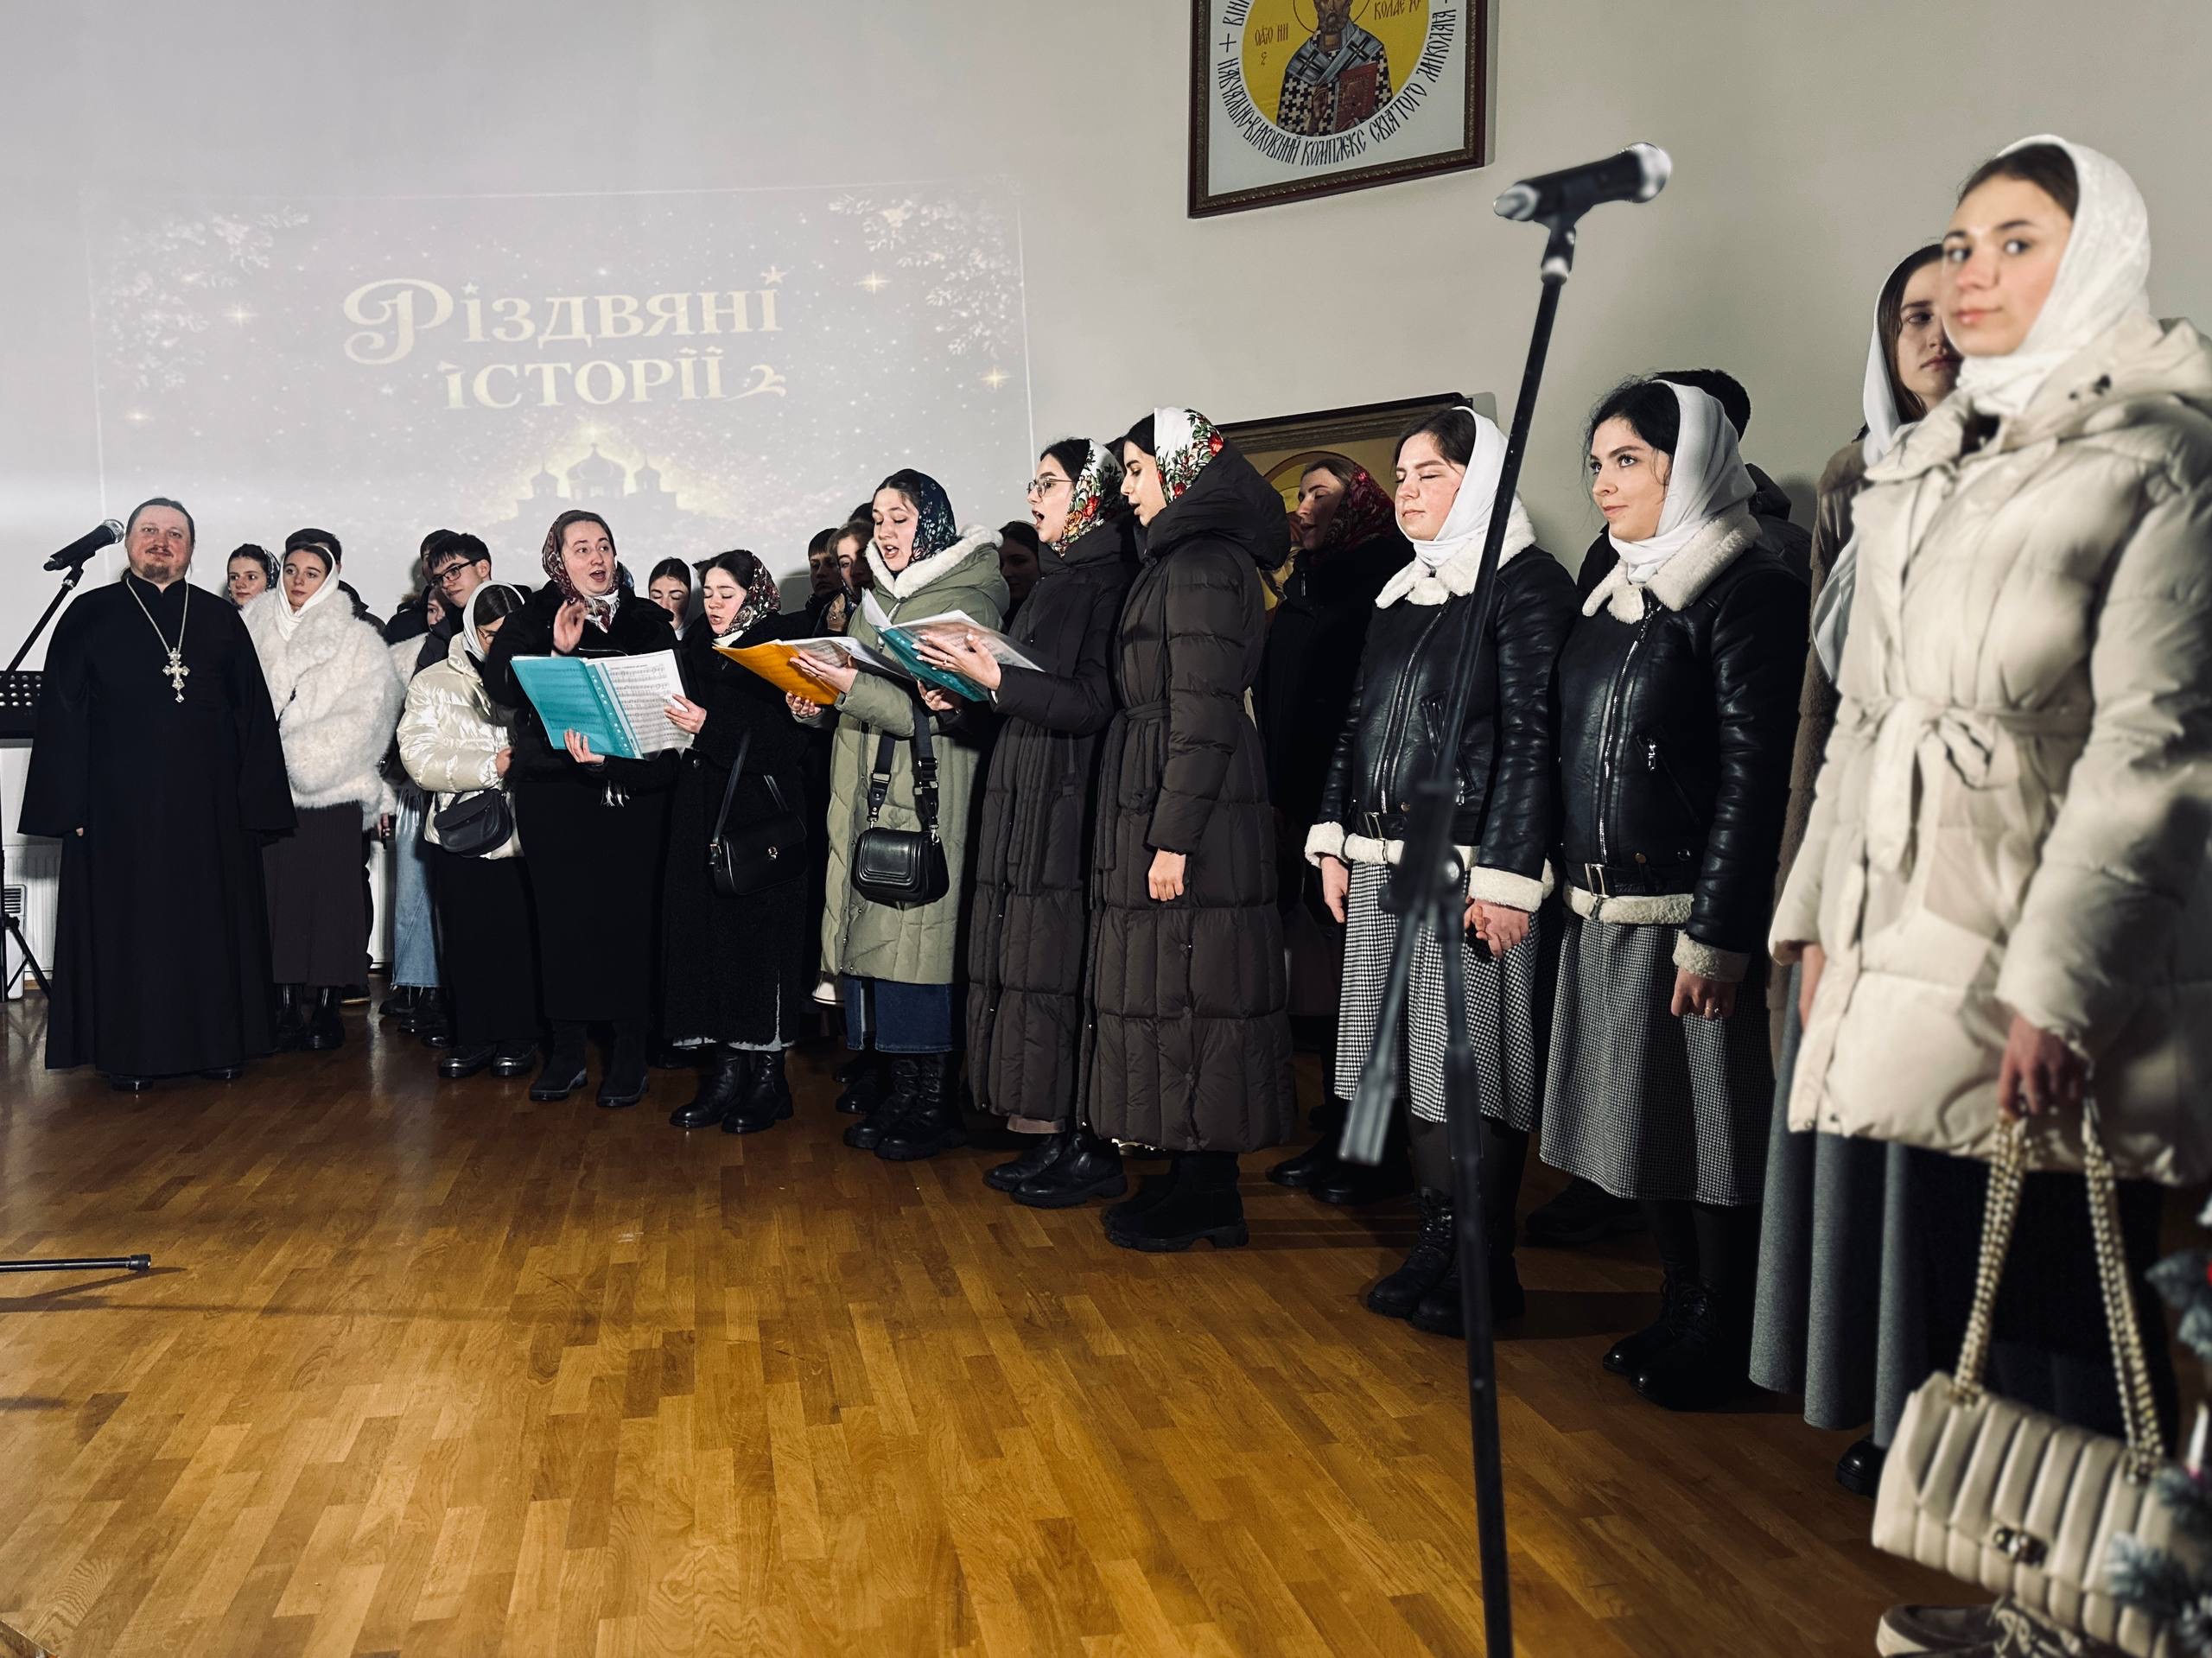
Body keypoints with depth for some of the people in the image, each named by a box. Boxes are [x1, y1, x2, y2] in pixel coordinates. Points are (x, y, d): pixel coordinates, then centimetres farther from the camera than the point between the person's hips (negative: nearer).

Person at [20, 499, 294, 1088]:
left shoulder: (221, 621, 10)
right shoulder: (90, 615, 6)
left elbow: (254, 716, 7)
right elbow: (60, 714, 2)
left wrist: (255, 799, -1)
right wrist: (69, 805, -6)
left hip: (210, 808, 2)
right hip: (120, 807, -1)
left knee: (212, 923, 5)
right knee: (126, 926, 3)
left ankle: (218, 1042, 15)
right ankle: (129, 1053, 11)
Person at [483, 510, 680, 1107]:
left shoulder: (646, 619, 12)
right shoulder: (534, 617, 10)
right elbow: (499, 679, -5)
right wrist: (557, 651, -18)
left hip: (630, 787, 0)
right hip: (554, 788, 0)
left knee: (630, 912, -4)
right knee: (563, 912, -1)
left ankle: (631, 1051, 4)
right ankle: (568, 1046, 9)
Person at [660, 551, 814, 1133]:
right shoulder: (692, 649, 14)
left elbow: (789, 739, -15)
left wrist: (712, 726, -22)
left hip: (762, 819, -5)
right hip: (701, 817, 6)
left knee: (759, 936, -4)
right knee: (707, 931, 3)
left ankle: (768, 1074, 5)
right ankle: (728, 1068, 11)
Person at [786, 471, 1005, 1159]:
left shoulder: (967, 601, -6)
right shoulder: (874, 603, 18)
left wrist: (855, 688, -21)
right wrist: (818, 704, 1)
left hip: (929, 800, -7)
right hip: (866, 798, 7)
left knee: (919, 941, -6)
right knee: (874, 940, 5)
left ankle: (934, 1107, 4)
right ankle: (899, 1094, 15)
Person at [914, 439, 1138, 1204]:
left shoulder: (1108, 581, -10)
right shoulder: (1055, 580, 17)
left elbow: (1095, 702, -19)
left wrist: (996, 678, -20)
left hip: (1072, 800, -9)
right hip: (1024, 798, 9)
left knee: (1059, 967, -6)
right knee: (1028, 963, 8)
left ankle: (1090, 1147, 3)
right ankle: (1051, 1138, 15)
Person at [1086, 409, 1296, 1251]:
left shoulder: (1201, 566, -14)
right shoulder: (1182, 559, 16)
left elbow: (1202, 716, -19)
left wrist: (1173, 839, -20)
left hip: (1193, 809, -10)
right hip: (1159, 804, 10)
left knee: (1187, 993, -3)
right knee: (1178, 991, 13)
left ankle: (1205, 1197, 8)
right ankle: (1195, 1181, 21)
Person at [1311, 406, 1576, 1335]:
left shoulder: (1526, 583, -6)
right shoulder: (1402, 591, 17)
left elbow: (1531, 736, -13)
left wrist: (1505, 876, -18)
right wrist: (1332, 838, 12)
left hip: (1469, 867, -7)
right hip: (1382, 865, 7)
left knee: (1472, 1067, -2)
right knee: (1413, 1061, 10)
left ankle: (1486, 1268, 10)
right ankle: (1439, 1242, 21)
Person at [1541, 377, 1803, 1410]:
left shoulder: (1749, 590, -9)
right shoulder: (1615, 592, 14)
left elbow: (1755, 773, -15)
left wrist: (1715, 935, -19)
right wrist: (1573, 886, 11)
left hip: (1687, 911, -8)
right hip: (1603, 910, 8)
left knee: (1706, 1130, 2)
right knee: (1646, 1125, 14)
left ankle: (1722, 1341, 16)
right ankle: (1682, 1314, 28)